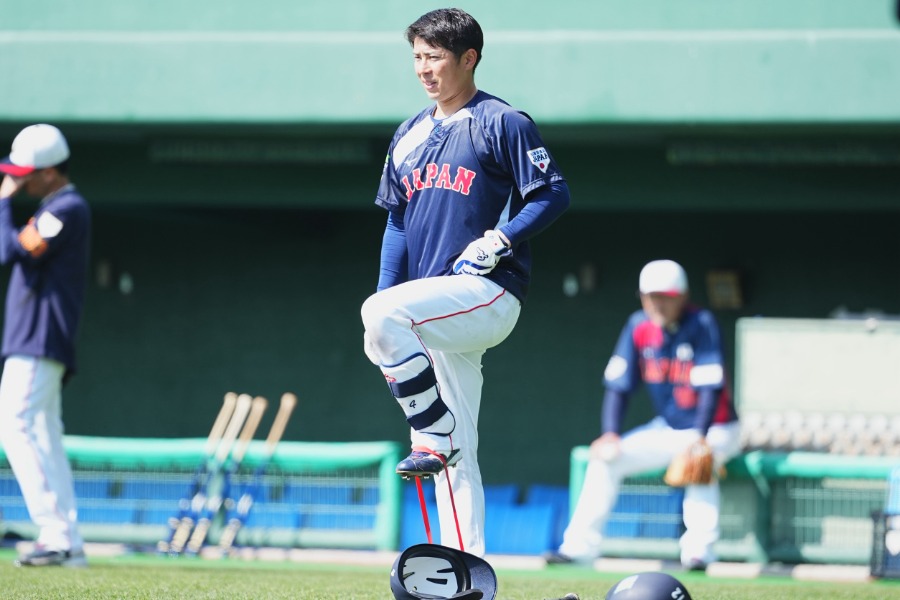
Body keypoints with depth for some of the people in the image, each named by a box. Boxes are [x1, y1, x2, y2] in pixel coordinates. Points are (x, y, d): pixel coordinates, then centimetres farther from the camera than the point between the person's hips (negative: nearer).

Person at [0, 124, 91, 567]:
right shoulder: (57, 210, 20)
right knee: (45, 437, 9)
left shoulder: (68, 209, -12)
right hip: (36, 343, 11)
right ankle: (68, 545, 7)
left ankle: (56, 531, -22)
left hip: (39, 344, -11)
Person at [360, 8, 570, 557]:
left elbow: (555, 194, -8)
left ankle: (434, 438, -20)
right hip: (437, 311, 7)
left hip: (488, 292, -7)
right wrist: (387, 327, 10)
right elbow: (397, 222, 19)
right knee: (456, 458, 5)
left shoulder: (503, 123, -3)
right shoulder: (410, 136, 18)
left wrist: (499, 240, -20)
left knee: (382, 311, -31)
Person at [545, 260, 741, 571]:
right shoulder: (639, 327, -3)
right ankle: (580, 545, -3)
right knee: (605, 457, -7)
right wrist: (610, 434, -15)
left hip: (714, 429, -6)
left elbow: (711, 387, -25)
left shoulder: (701, 324, -18)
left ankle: (699, 551, -36)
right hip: (667, 429, 6)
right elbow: (618, 385, -1)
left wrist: (700, 438, -36)